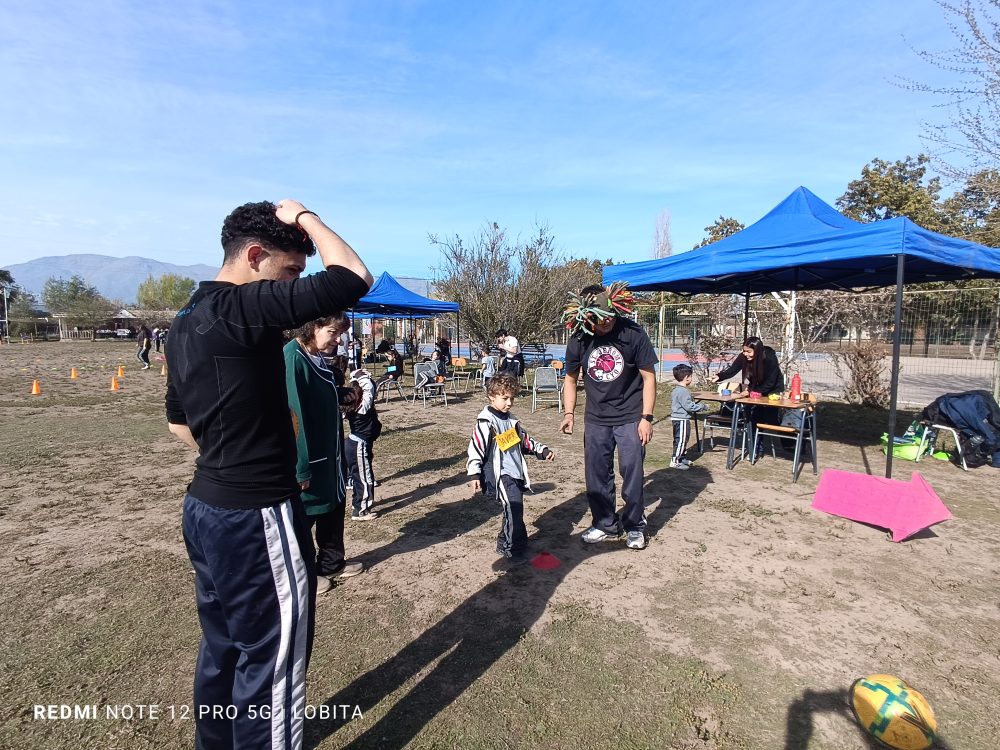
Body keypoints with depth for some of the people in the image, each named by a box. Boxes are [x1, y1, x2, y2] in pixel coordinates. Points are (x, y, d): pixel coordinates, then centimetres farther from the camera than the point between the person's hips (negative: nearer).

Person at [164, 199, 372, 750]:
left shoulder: (187, 321, 9)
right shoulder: (241, 309, -20)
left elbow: (178, 422, 17)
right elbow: (354, 278, -24)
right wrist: (303, 217, -9)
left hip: (206, 505, 10)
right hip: (255, 518, -10)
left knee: (223, 647, 25)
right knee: (270, 660, 8)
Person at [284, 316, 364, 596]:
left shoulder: (316, 357, 6)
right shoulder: (292, 358, -22)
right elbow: (292, 413, -25)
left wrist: (344, 396, 3)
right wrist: (301, 466, -23)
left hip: (328, 450, 9)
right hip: (306, 454, -9)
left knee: (334, 503, 20)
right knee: (304, 512, 8)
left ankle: (332, 563, 39)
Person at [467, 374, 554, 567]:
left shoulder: (512, 421, 16)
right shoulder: (485, 422, -8)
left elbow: (525, 441, 27)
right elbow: (475, 449, -11)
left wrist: (543, 450, 18)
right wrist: (474, 474, -16)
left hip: (516, 474, 8)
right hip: (498, 474, -8)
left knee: (513, 509, 11)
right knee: (514, 506, -20)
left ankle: (504, 544, 28)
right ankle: (516, 551, -11)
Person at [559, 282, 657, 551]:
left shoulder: (632, 334, -15)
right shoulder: (579, 340, -8)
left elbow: (648, 377, -8)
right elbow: (571, 379, 7)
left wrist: (646, 417, -12)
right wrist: (569, 413, -3)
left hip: (630, 417, -3)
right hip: (596, 419, 3)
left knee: (632, 473, 2)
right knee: (597, 475, 9)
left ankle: (634, 526, 24)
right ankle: (605, 524, 29)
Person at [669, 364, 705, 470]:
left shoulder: (676, 389, 12)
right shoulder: (683, 391, -21)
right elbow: (689, 406, -22)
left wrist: (696, 405, 20)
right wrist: (701, 406, -10)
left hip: (677, 418, 11)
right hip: (682, 419, -10)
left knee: (683, 440, 19)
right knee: (681, 440, -5)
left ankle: (681, 458, 29)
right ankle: (675, 461, -2)